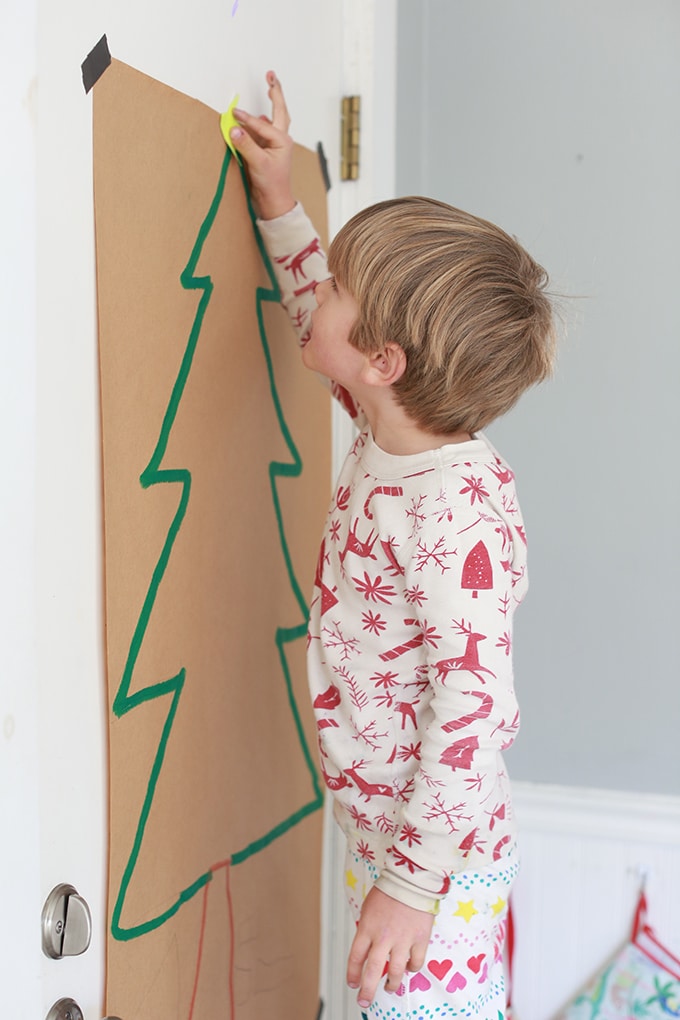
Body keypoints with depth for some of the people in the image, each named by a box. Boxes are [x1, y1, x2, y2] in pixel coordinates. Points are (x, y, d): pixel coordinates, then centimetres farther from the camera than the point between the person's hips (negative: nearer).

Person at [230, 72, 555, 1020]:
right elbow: (323, 329, 20)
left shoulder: (457, 514, -28)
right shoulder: (392, 434, 0)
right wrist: (279, 205, 19)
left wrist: (412, 884, -22)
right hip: (381, 831, 9)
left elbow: (476, 709, -27)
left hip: (439, 864, -9)